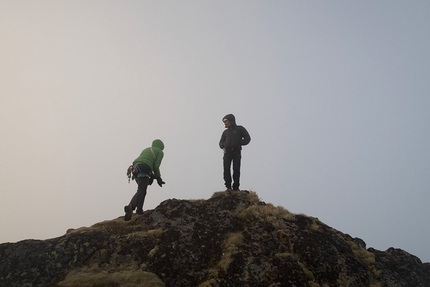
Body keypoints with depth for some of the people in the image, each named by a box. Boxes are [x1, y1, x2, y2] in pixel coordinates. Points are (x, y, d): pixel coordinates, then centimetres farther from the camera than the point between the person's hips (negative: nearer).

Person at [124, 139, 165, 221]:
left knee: (141, 190, 20)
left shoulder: (146, 150, 34)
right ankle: (131, 207, -40)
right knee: (141, 191, -17)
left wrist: (152, 176, 23)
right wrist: (158, 178, 13)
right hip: (143, 171, -7)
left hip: (135, 169, 7)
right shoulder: (160, 152, 15)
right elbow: (156, 166, 2)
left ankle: (139, 210, 10)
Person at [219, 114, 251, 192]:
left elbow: (247, 139, 5)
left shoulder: (240, 129, 14)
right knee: (226, 168, -14)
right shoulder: (225, 132, 25)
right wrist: (224, 144, -3)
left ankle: (236, 187, -4)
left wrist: (238, 143, -5)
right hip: (227, 151, 2)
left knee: (236, 169, -9)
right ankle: (228, 186, -14)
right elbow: (221, 144, 21)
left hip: (236, 151, -2)